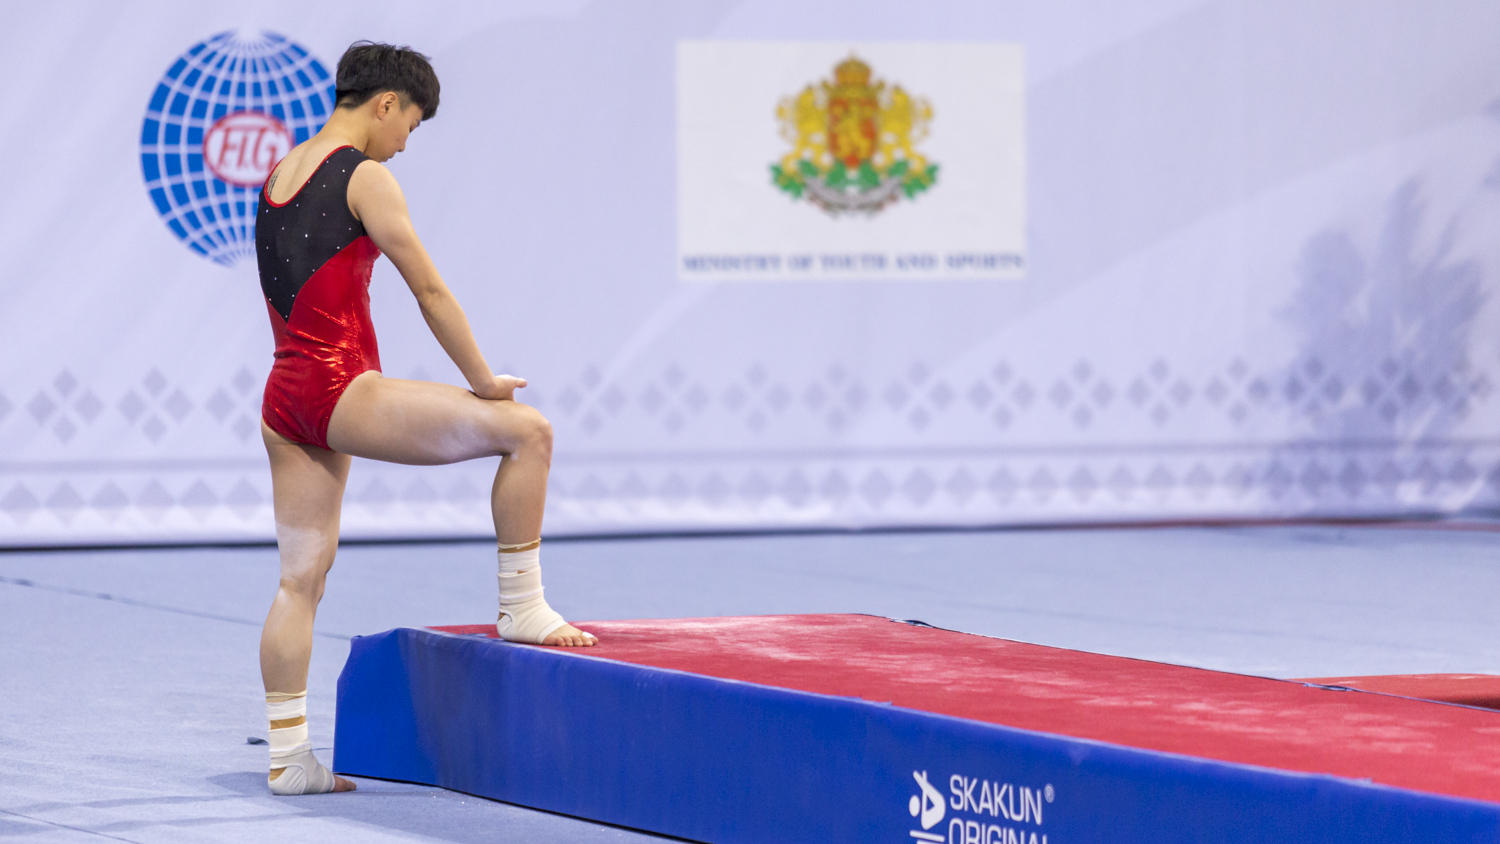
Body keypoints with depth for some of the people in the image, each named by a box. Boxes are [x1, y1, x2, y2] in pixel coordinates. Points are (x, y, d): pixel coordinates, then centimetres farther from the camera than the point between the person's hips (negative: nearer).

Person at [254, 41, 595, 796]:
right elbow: (430, 291, -8)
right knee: (526, 429, -3)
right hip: (340, 390, -9)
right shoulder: (365, 178, -8)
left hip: (285, 396, 9)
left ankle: (287, 756, 9)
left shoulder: (280, 173, 17)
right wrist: (485, 384, 0)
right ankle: (520, 606, 2)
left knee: (300, 579, 9)